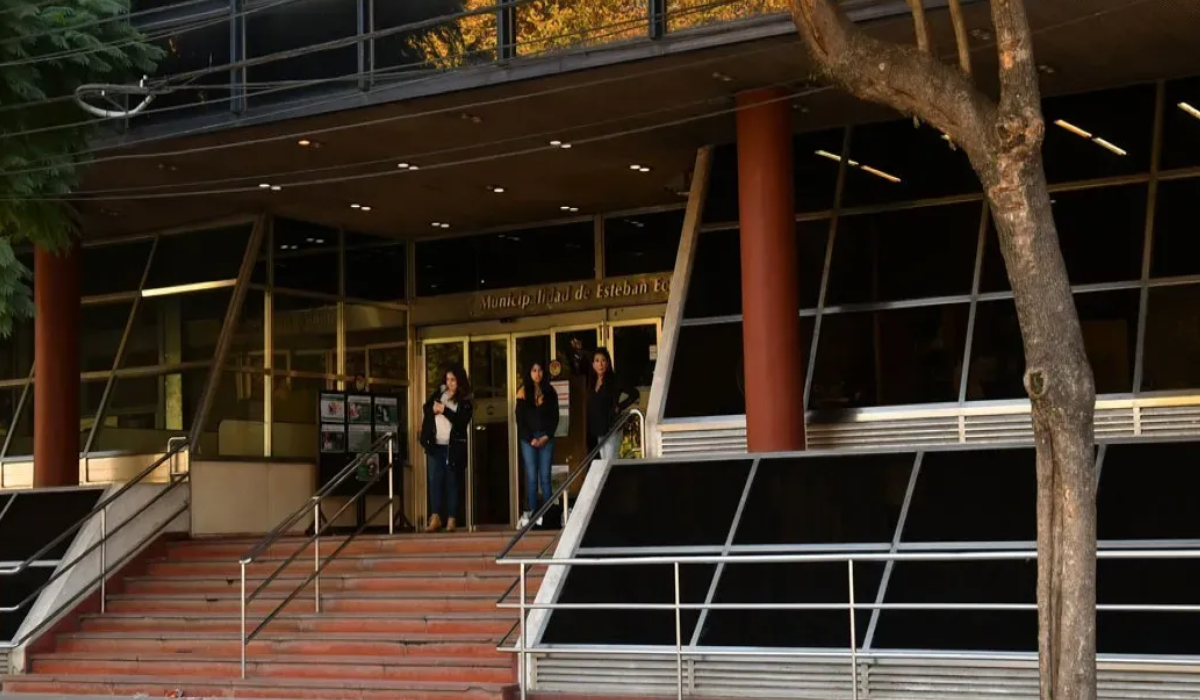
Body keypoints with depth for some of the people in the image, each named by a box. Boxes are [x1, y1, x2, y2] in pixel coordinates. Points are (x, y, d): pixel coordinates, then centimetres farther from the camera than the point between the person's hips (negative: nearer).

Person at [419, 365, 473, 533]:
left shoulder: (465, 401, -3)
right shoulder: (439, 392, 11)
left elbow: (462, 421, -14)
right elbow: (426, 408, 17)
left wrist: (445, 410, -20)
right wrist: (433, 409, -5)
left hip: (453, 447, -4)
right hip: (435, 445, 4)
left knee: (451, 482, 0)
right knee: (434, 481, -1)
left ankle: (452, 519, 4)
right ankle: (435, 518, 0)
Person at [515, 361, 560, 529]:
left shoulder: (550, 392, 9)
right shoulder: (523, 392, 4)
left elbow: (555, 417, 6)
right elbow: (520, 419, 0)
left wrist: (546, 436, -7)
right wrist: (531, 439, -8)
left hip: (546, 438, 1)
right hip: (528, 439, -1)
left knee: (545, 477, -1)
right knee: (531, 477, -4)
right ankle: (531, 513, -3)